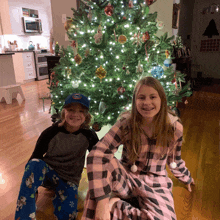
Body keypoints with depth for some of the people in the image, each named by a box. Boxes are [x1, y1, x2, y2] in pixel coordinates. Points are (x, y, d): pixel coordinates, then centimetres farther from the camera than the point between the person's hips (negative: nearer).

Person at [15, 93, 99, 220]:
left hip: (69, 180, 0)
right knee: (35, 164, -34)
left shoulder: (89, 136, -13)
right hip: (45, 173, 0)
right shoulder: (50, 133, -17)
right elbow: (35, 158, -11)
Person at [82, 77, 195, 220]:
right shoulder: (126, 123, -17)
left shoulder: (174, 127, -10)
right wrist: (102, 200, -37)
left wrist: (186, 178, 27)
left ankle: (116, 207, -11)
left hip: (156, 186, 2)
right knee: (104, 162, -34)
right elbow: (97, 154, -28)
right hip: (126, 179, -2)